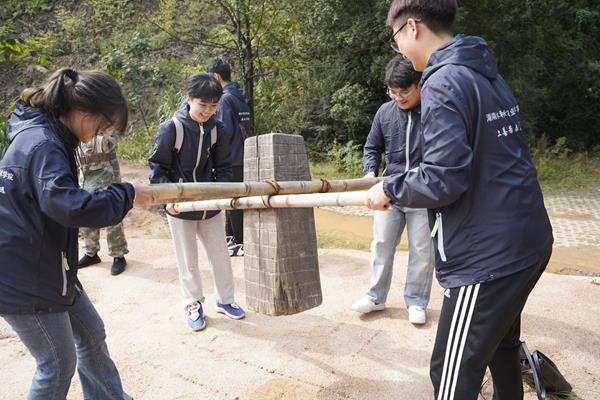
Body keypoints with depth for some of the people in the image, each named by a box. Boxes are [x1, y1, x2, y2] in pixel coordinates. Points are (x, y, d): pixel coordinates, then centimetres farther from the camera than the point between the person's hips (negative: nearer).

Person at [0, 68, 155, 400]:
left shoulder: (45, 134, 7)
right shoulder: (43, 144, -24)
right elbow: (69, 206, -37)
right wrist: (127, 194, -26)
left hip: (46, 266, 10)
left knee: (91, 333, 18)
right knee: (59, 362, 5)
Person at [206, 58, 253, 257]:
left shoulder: (225, 99, -14)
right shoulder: (240, 97, 13)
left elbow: (225, 131, -19)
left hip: (231, 160, -9)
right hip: (242, 157, 9)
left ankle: (240, 243, 8)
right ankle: (230, 237, 31)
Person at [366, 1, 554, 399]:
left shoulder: (443, 83, -16)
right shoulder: (491, 76, 12)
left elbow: (444, 180, -24)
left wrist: (391, 189, -7)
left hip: (487, 255, -9)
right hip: (529, 241, 9)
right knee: (502, 343, 28)